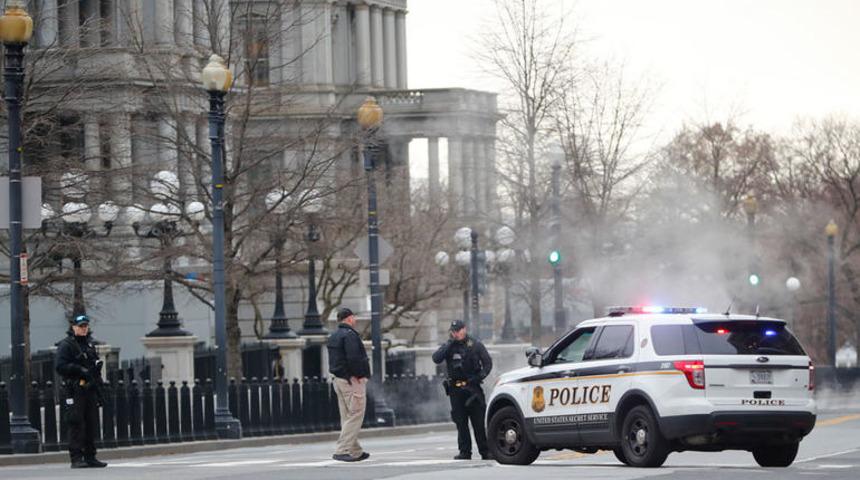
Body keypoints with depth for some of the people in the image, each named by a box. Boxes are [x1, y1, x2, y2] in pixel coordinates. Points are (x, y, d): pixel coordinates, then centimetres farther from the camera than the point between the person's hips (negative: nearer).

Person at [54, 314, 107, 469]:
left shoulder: (89, 344, 19)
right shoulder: (66, 345, -5)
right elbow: (60, 366, -15)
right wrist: (80, 370, -19)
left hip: (90, 390, 8)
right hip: (74, 391, -8)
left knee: (92, 425, 8)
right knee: (76, 425, -10)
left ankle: (90, 457, 13)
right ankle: (76, 458, -9)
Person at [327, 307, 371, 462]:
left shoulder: (333, 337, 16)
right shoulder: (350, 335, -14)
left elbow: (333, 360, 15)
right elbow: (354, 358, -24)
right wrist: (359, 375, -11)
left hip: (339, 380, 10)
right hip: (353, 380, -10)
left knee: (347, 417, 12)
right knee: (355, 416, -7)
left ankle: (355, 451, 17)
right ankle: (342, 451, -14)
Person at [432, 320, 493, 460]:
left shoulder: (475, 344, 5)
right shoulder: (448, 346, 9)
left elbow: (487, 362, 6)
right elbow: (436, 358, -7)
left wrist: (480, 376, -9)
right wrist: (449, 345, -13)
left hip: (473, 386, -2)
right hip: (456, 389, 2)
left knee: (479, 422, -4)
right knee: (461, 422, 2)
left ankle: (485, 451, 0)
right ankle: (465, 452, 6)